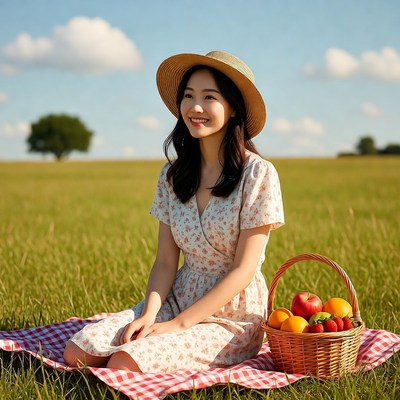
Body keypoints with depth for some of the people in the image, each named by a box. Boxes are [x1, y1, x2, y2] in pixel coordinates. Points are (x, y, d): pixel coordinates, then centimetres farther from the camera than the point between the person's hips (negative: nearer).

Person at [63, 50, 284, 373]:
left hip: (231, 318, -5)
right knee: (78, 352, -14)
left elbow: (243, 269, -13)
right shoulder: (173, 174, 4)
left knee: (123, 365, -25)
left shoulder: (257, 174, -12)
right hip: (176, 299, 5)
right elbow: (166, 261, 3)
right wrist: (149, 313, -15)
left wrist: (179, 324, -17)